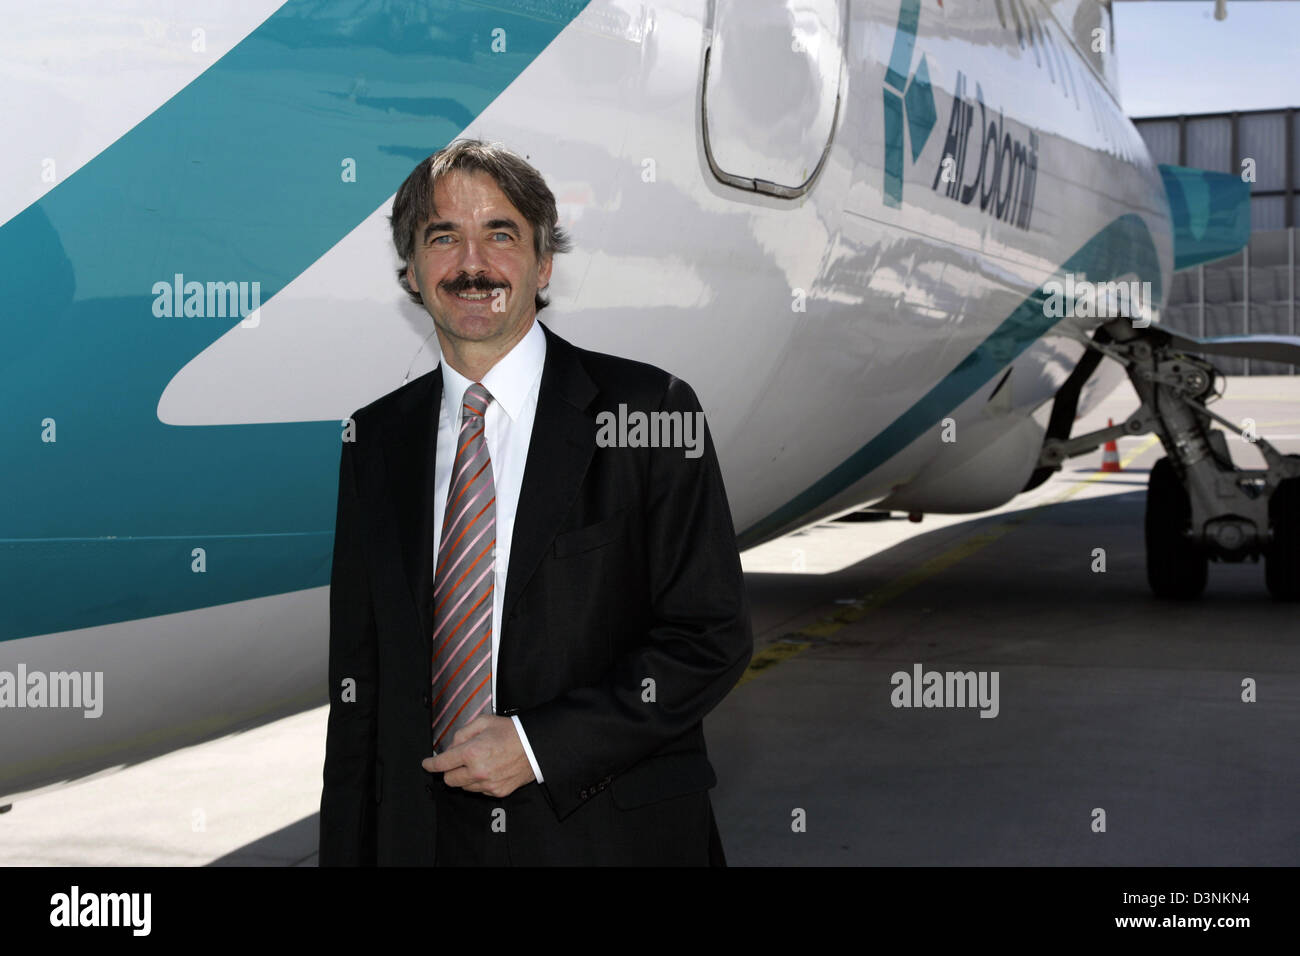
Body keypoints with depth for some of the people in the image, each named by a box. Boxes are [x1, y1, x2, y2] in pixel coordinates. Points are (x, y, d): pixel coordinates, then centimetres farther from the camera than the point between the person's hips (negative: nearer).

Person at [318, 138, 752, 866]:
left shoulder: (650, 411, -8)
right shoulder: (376, 439, 5)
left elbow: (713, 639, -10)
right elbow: (359, 679, 8)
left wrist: (539, 744, -16)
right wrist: (344, 852, 3)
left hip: (614, 834, -3)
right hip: (423, 833, 3)